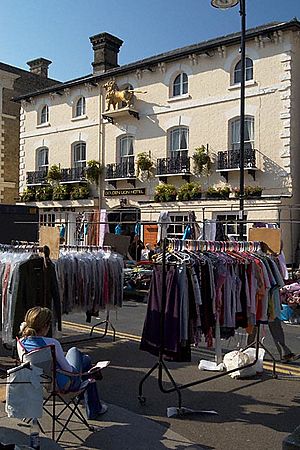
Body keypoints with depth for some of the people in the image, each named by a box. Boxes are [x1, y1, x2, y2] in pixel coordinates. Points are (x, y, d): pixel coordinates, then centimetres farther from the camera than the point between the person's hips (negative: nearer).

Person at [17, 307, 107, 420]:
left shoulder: (21, 343, -15)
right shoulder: (52, 343, -32)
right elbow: (68, 369, -20)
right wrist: (76, 372, 1)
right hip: (63, 385, -6)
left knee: (74, 350, 27)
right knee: (86, 359, 24)